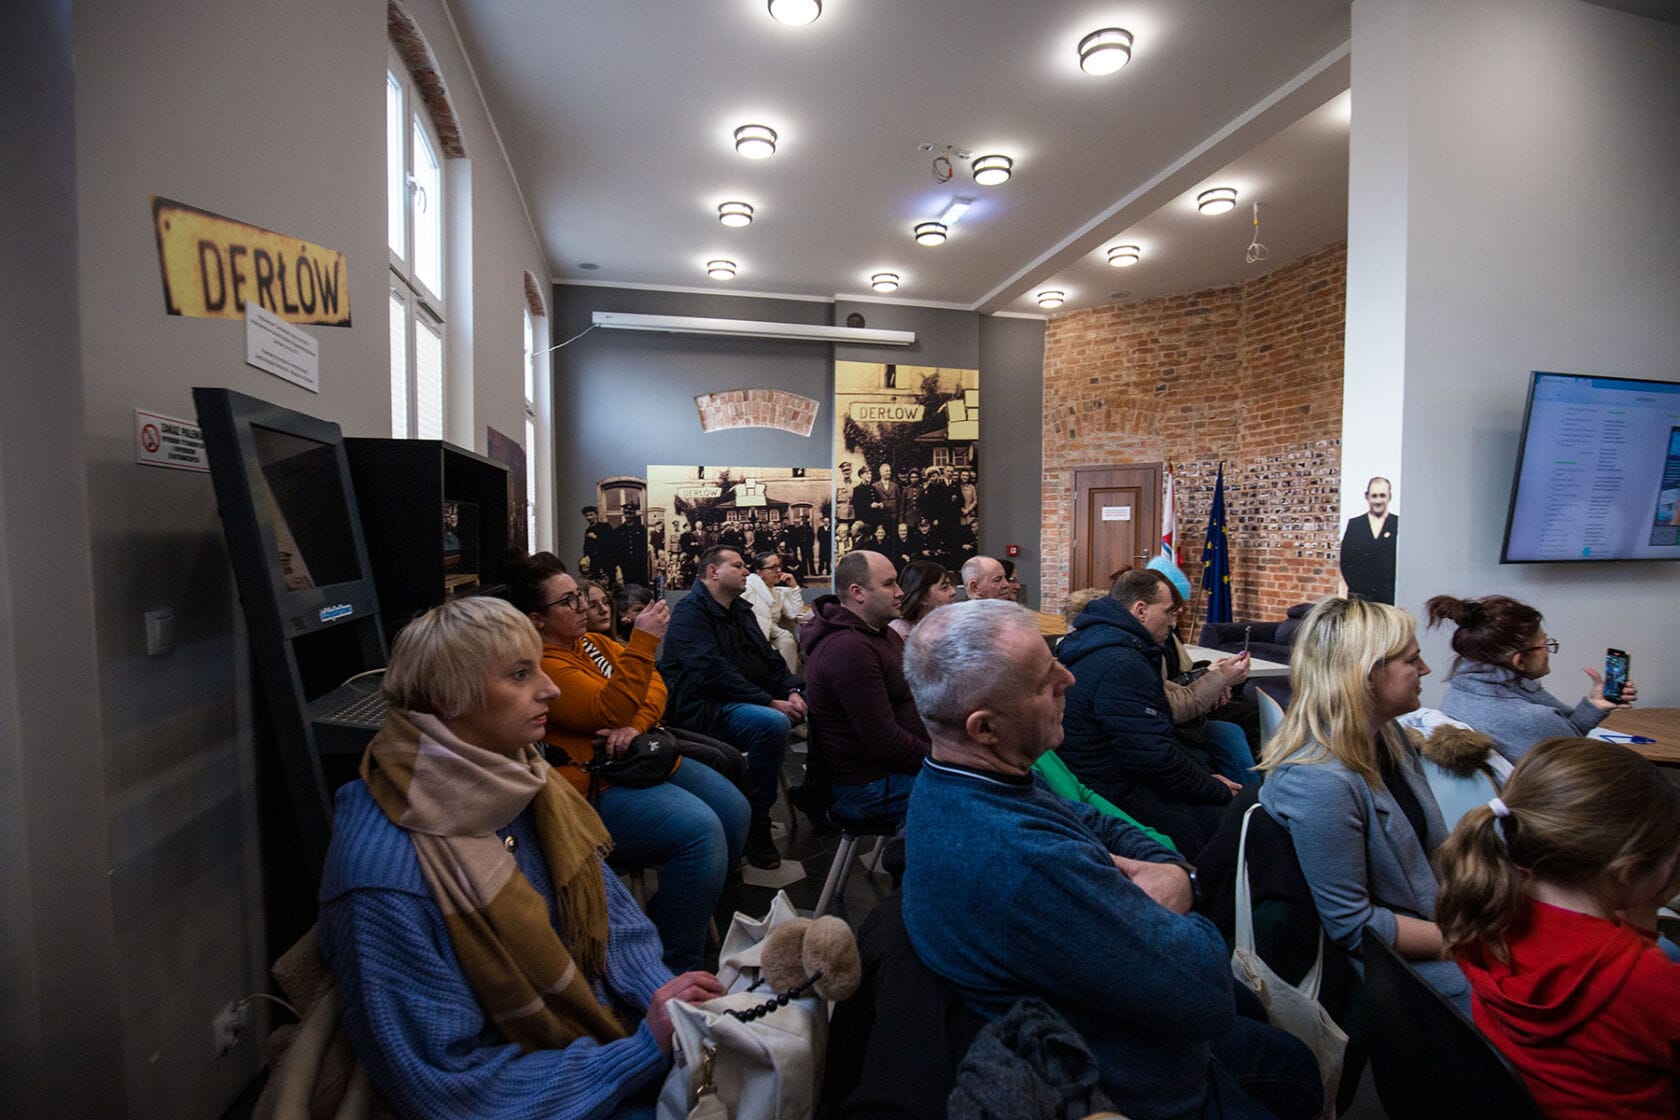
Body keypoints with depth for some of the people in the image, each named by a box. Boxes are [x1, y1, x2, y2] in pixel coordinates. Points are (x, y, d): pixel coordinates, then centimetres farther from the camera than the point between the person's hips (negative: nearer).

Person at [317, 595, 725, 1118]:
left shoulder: (517, 779, -7)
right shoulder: (383, 878, -26)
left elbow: (608, 908, 2)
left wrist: (664, 995, -13)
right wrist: (645, 1049, -21)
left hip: (606, 1016, 6)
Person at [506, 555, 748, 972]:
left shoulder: (593, 641, 10)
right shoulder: (540, 665, -15)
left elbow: (654, 684, 6)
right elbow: (609, 711, -26)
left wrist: (636, 726, -13)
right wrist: (643, 642, -29)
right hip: (598, 789, -9)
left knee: (734, 809, 2)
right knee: (699, 828, -25)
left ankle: (698, 912, 23)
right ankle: (681, 966, -10)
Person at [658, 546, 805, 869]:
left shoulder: (740, 610, 17)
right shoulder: (690, 612, -10)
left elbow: (769, 658, 13)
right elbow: (712, 673, -22)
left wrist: (792, 691, -7)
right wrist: (771, 702, -24)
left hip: (747, 700, 8)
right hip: (701, 707, -8)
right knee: (772, 724, -32)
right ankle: (756, 826, -17)